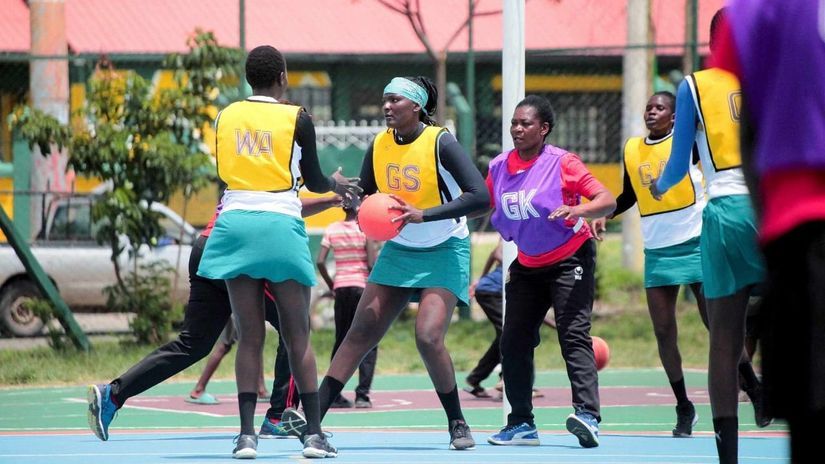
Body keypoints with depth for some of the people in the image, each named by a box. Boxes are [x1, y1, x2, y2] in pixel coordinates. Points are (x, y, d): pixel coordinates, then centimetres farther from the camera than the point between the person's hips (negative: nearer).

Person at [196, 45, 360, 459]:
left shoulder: (225, 117, 9)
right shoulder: (296, 118, -1)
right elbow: (313, 180, 7)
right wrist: (337, 183, 31)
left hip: (235, 222, 3)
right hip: (280, 226, -3)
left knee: (249, 336, 5)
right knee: (298, 337, 5)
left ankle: (247, 434, -2)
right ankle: (314, 433, 3)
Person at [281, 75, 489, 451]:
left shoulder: (440, 143, -18)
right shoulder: (379, 146, -1)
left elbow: (479, 196, -25)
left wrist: (424, 215, -33)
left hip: (444, 251, -5)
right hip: (400, 249, 5)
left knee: (428, 336, -20)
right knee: (361, 332, -3)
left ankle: (458, 424, -2)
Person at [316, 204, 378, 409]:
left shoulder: (332, 229, 4)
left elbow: (320, 262, -2)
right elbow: (372, 263, -12)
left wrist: (331, 285, 10)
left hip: (340, 287, 4)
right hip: (362, 286, -4)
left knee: (341, 341, 12)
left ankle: (334, 394, 8)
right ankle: (362, 394, -10)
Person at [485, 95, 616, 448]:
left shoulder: (562, 163, -16)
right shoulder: (498, 167, -1)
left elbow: (608, 201, -22)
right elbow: (482, 205, 17)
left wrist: (578, 210, -37)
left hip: (569, 259, -6)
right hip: (527, 266, 6)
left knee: (573, 334, -19)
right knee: (514, 341, 2)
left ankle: (587, 416, -30)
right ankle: (521, 424, 9)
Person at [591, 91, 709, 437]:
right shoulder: (632, 149, 9)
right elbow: (629, 195, 22)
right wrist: (604, 215, 9)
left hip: (695, 244, -4)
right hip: (656, 251, 4)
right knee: (663, 331, 0)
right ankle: (683, 408, 11)